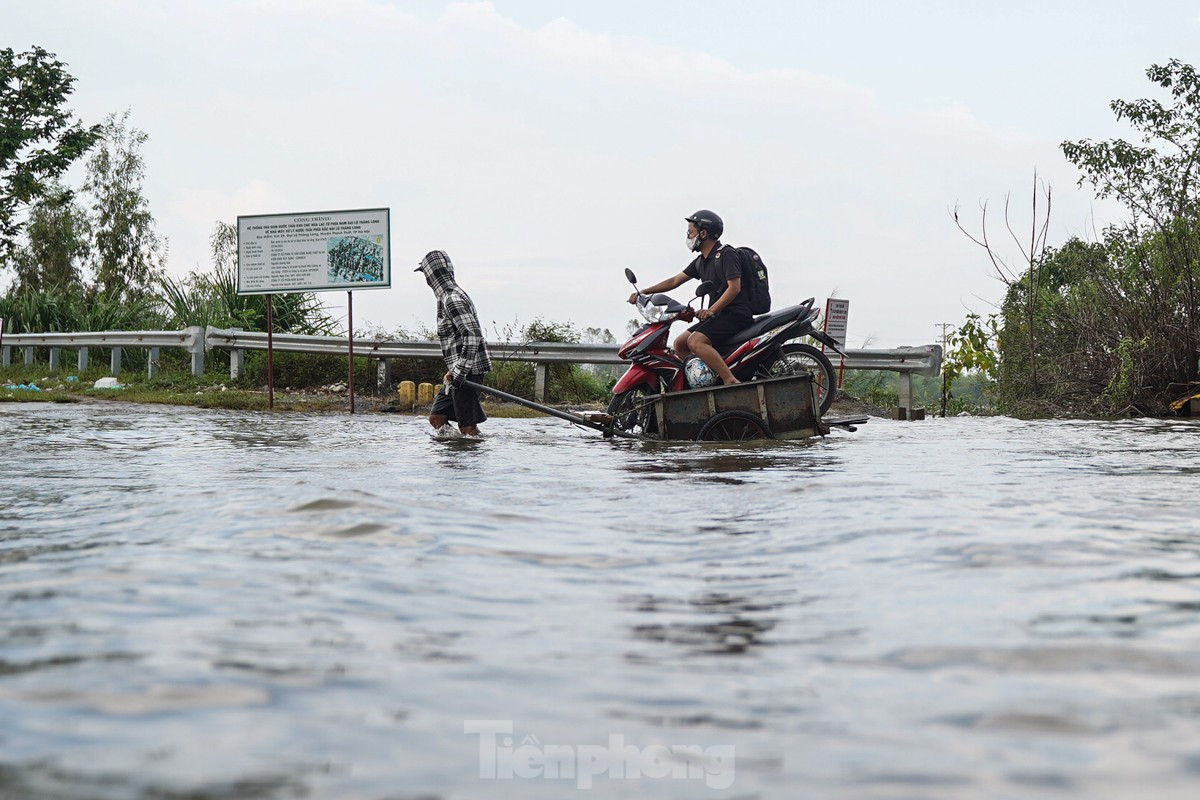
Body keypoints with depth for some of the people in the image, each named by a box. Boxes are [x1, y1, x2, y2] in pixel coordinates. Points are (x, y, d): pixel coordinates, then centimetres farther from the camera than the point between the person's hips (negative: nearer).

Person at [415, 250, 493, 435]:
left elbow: (473, 336, -25)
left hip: (468, 371, -10)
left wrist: (459, 372, -24)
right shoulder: (447, 296, 15)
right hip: (459, 371, 10)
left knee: (467, 426, -9)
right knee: (436, 417, 12)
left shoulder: (452, 300, -17)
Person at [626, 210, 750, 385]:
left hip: (736, 314, -10)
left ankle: (731, 382, -35)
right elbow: (675, 281, 22)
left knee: (695, 341, -28)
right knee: (680, 343, 7)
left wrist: (711, 310, -29)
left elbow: (734, 288, -19)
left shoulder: (727, 254, -10)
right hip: (718, 315, 10)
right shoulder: (701, 261, 18)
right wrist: (643, 292, 16)